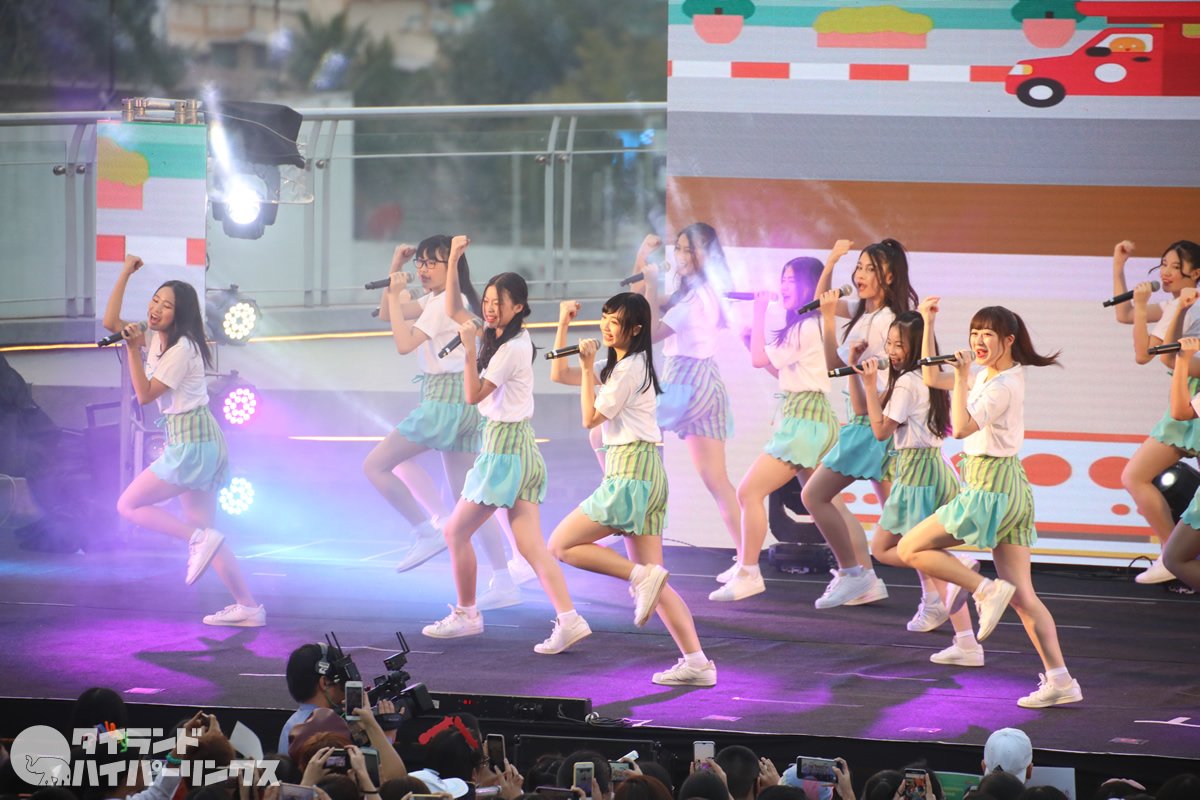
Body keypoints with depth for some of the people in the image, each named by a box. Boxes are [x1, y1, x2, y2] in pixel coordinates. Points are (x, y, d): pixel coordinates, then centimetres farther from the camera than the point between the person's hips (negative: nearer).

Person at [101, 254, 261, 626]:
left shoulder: (182, 349, -15)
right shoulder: (154, 335, 9)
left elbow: (145, 395, -16)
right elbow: (111, 322, 11)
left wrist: (134, 349, -21)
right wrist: (125, 274, 8)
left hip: (191, 442, -9)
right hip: (199, 442, 9)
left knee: (130, 505, -3)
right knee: (201, 530, 8)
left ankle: (200, 539, -11)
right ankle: (248, 606, 6)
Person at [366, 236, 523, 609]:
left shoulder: (444, 304, -10)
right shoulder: (442, 301, 18)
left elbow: (404, 343, -17)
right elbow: (387, 314, 22)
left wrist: (396, 295, -10)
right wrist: (395, 271, 12)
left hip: (443, 401, -10)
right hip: (467, 404, 10)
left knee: (375, 466, -4)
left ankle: (428, 532, -4)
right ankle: (503, 583, 5)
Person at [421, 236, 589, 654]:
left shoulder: (511, 349, -16)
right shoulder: (499, 335, 10)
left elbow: (473, 395, -16)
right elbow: (454, 312, 19)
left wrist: (470, 349, -22)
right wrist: (454, 261, 12)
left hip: (504, 448, -9)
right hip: (519, 447, 9)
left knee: (456, 531, 3)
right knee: (530, 544, 1)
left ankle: (465, 615, 14)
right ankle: (569, 618, -9)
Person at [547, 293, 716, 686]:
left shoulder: (630, 368, -9)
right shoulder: (618, 365, 20)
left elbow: (590, 418, -7)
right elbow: (559, 375, 23)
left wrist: (588, 366, -6)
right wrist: (563, 324, 18)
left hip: (631, 473, -10)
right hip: (647, 476, 10)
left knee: (561, 545, -6)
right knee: (651, 579, 4)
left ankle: (643, 577, -15)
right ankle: (697, 662, -4)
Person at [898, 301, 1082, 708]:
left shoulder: (1004, 385, -15)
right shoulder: (985, 372, 12)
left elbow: (962, 427, -25)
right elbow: (932, 379, 20)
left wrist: (962, 377, -21)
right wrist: (928, 323, 16)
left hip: (990, 487, -10)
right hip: (1012, 490, 10)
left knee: (911, 549, -2)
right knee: (1022, 596, 4)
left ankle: (987, 589, -8)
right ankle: (1060, 679, -2)